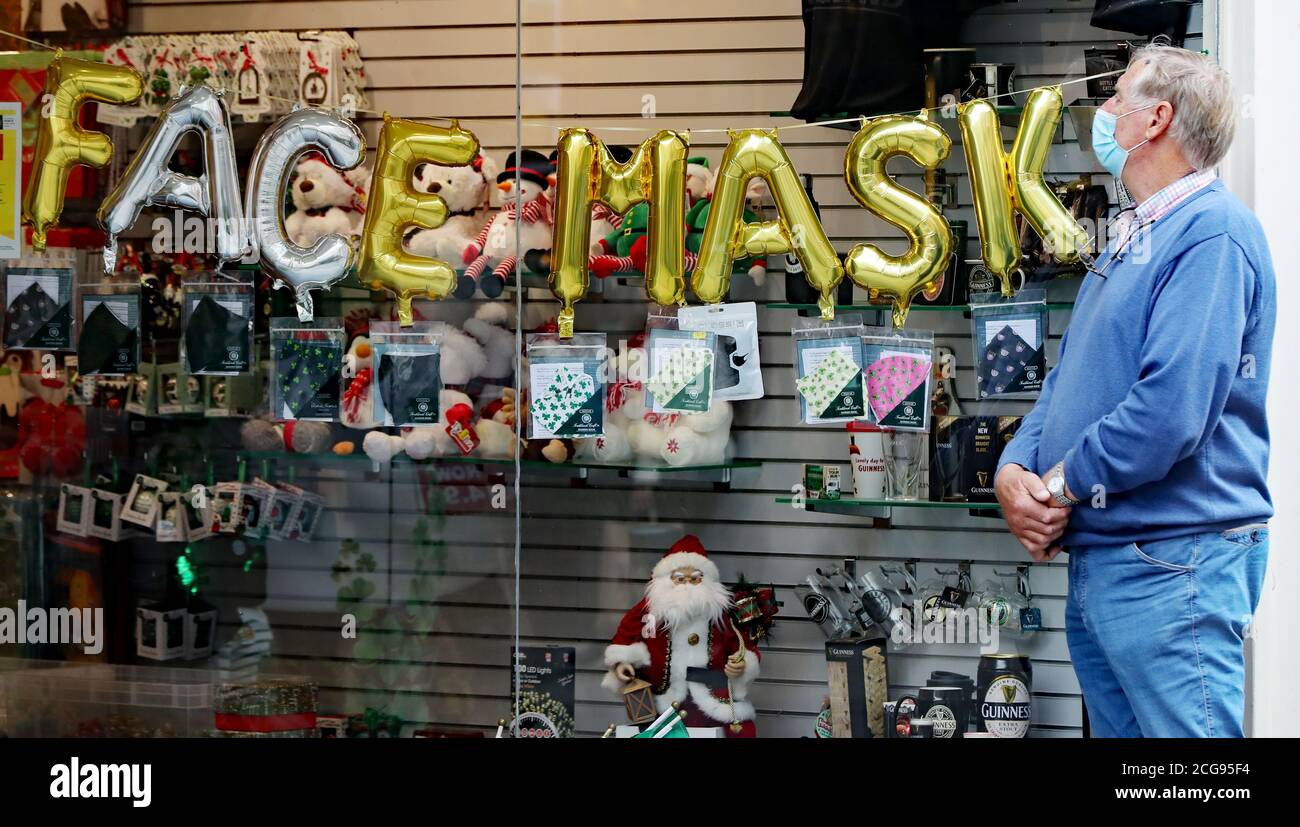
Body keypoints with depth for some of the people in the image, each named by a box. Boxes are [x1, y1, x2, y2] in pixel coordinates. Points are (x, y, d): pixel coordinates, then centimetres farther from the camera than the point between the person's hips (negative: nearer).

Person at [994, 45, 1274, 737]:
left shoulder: (1211, 232, -14)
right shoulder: (1131, 240, 19)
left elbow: (1172, 408, -25)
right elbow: (1070, 380, 18)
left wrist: (1060, 488, -13)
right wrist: (1014, 470, -1)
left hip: (1170, 565, -10)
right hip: (1096, 561, 10)